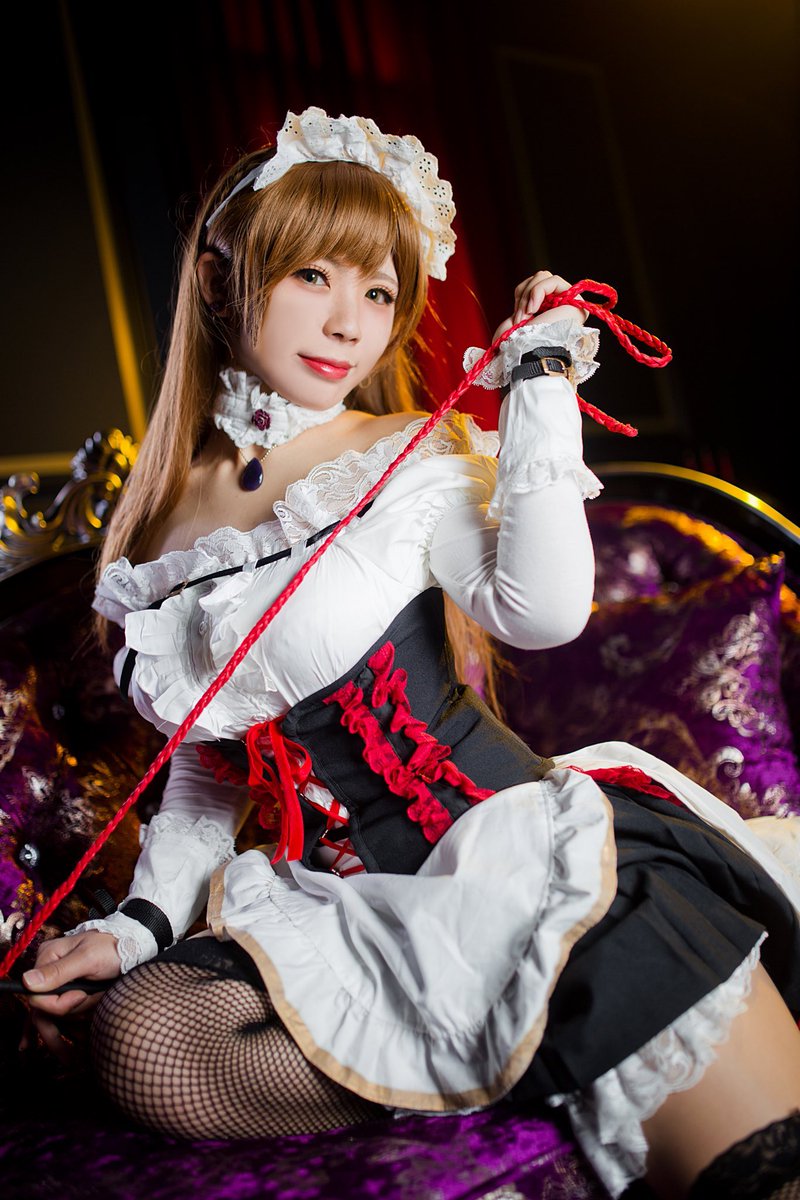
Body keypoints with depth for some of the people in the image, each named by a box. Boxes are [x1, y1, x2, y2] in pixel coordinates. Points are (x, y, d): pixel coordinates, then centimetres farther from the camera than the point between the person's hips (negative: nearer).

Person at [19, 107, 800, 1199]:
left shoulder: (414, 460, -2)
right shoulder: (159, 531, 11)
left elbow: (542, 609, -22)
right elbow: (208, 763, 18)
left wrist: (542, 379, -13)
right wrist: (140, 920, 7)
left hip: (525, 854, -4)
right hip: (358, 915, 5)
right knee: (139, 1038, -26)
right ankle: (525, 1050, -13)